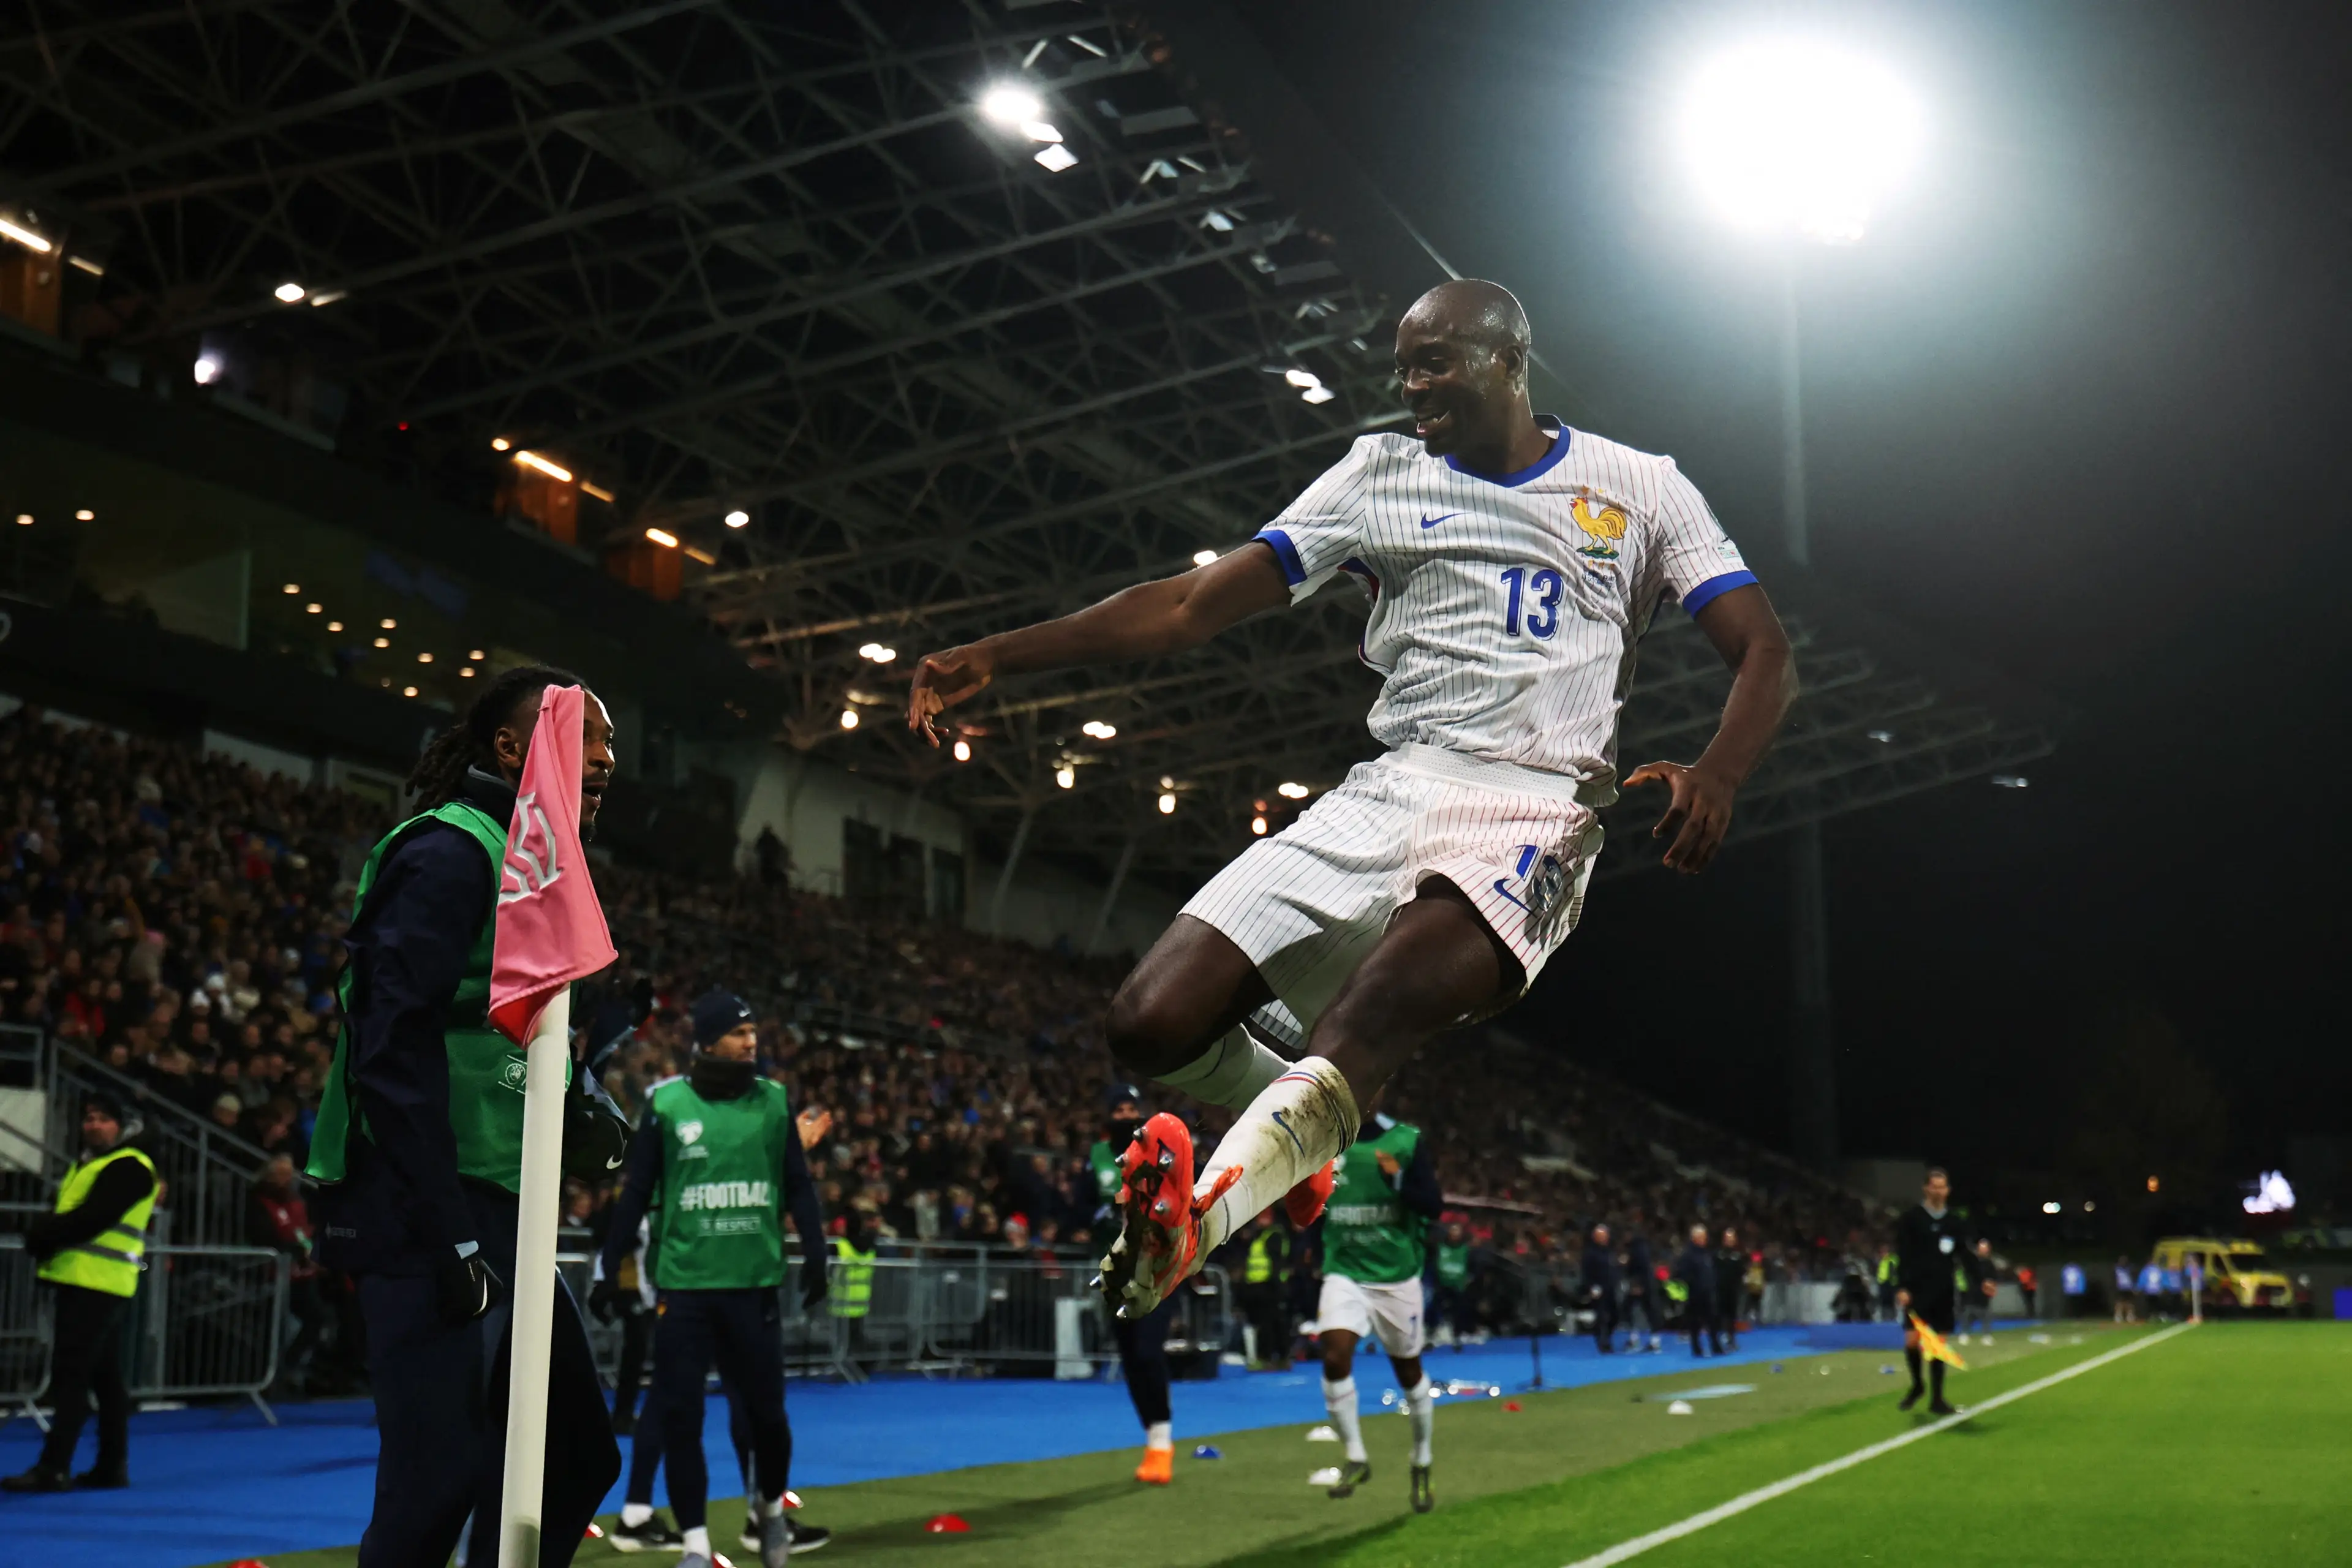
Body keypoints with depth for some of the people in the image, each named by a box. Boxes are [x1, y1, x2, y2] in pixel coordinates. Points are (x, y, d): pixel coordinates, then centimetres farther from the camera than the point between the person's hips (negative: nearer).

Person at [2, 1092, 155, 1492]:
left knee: (70, 1376, -12)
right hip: (79, 1281, 10)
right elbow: (64, 1216, 16)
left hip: (97, 1286, -10)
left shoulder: (128, 1167, -9)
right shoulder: (86, 1165, 23)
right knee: (104, 1376, 11)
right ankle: (112, 1466, 16)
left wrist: (42, 1234, -9)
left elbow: (91, 1219, -19)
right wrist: (44, 1235, -6)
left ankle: (53, 1468, -12)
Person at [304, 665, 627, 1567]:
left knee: (578, 1459, 13)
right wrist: (451, 1237, -22)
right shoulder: (452, 851, -11)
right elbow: (395, 1052, -20)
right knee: (441, 1480, -10)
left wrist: (581, 1107, 5)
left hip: (502, 1224, 10)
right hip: (432, 1228, -10)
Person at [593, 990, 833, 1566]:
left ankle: (770, 1507, 31)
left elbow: (798, 1187, 8)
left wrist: (814, 1255, -2)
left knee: (766, 1411, 3)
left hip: (756, 1284, 1)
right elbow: (636, 1193, 5)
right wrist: (609, 1269, 3)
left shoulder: (774, 1101, 5)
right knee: (679, 1417, 0)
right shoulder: (667, 1103, 0)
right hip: (683, 1285, -1)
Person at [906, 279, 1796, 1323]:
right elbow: (1190, 606, 10)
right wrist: (997, 657, -1)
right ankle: (1314, 1128, 18)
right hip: (1387, 794, 4)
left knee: (1391, 991, -36)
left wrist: (1715, 776, -18)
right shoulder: (1382, 473, 17)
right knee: (1151, 1026, -11)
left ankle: (1194, 1219, -48)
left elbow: (1765, 655, 6)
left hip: (1534, 811, -3)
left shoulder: (1637, 487, 12)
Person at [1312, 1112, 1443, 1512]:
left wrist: (1400, 1180, -26)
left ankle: (1422, 1466, 32)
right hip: (1345, 1275, 1)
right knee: (1335, 1357, -20)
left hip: (1397, 1278, -1)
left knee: (1409, 1372, 11)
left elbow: (1434, 1207, -9)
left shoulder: (1407, 1140, -6)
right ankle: (1356, 1458, -4)